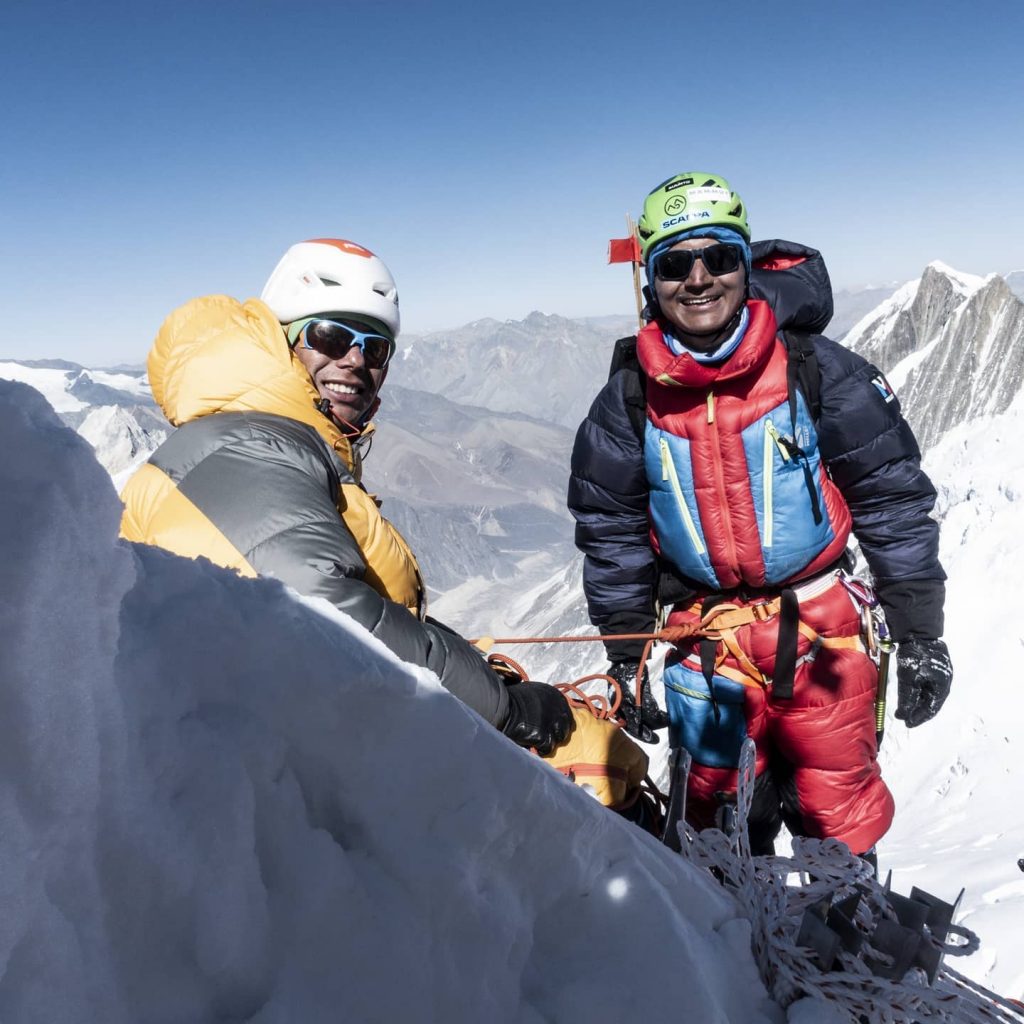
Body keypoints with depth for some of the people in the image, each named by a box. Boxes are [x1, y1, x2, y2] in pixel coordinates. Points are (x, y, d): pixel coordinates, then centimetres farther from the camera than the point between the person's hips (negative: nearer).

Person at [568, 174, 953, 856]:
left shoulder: (817, 370, -8)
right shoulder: (629, 400, -3)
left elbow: (895, 503, -3)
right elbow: (612, 538, 5)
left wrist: (921, 636, -2)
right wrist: (627, 662, 7)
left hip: (821, 624, -1)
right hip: (705, 637, 2)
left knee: (837, 806, 7)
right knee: (720, 811, 12)